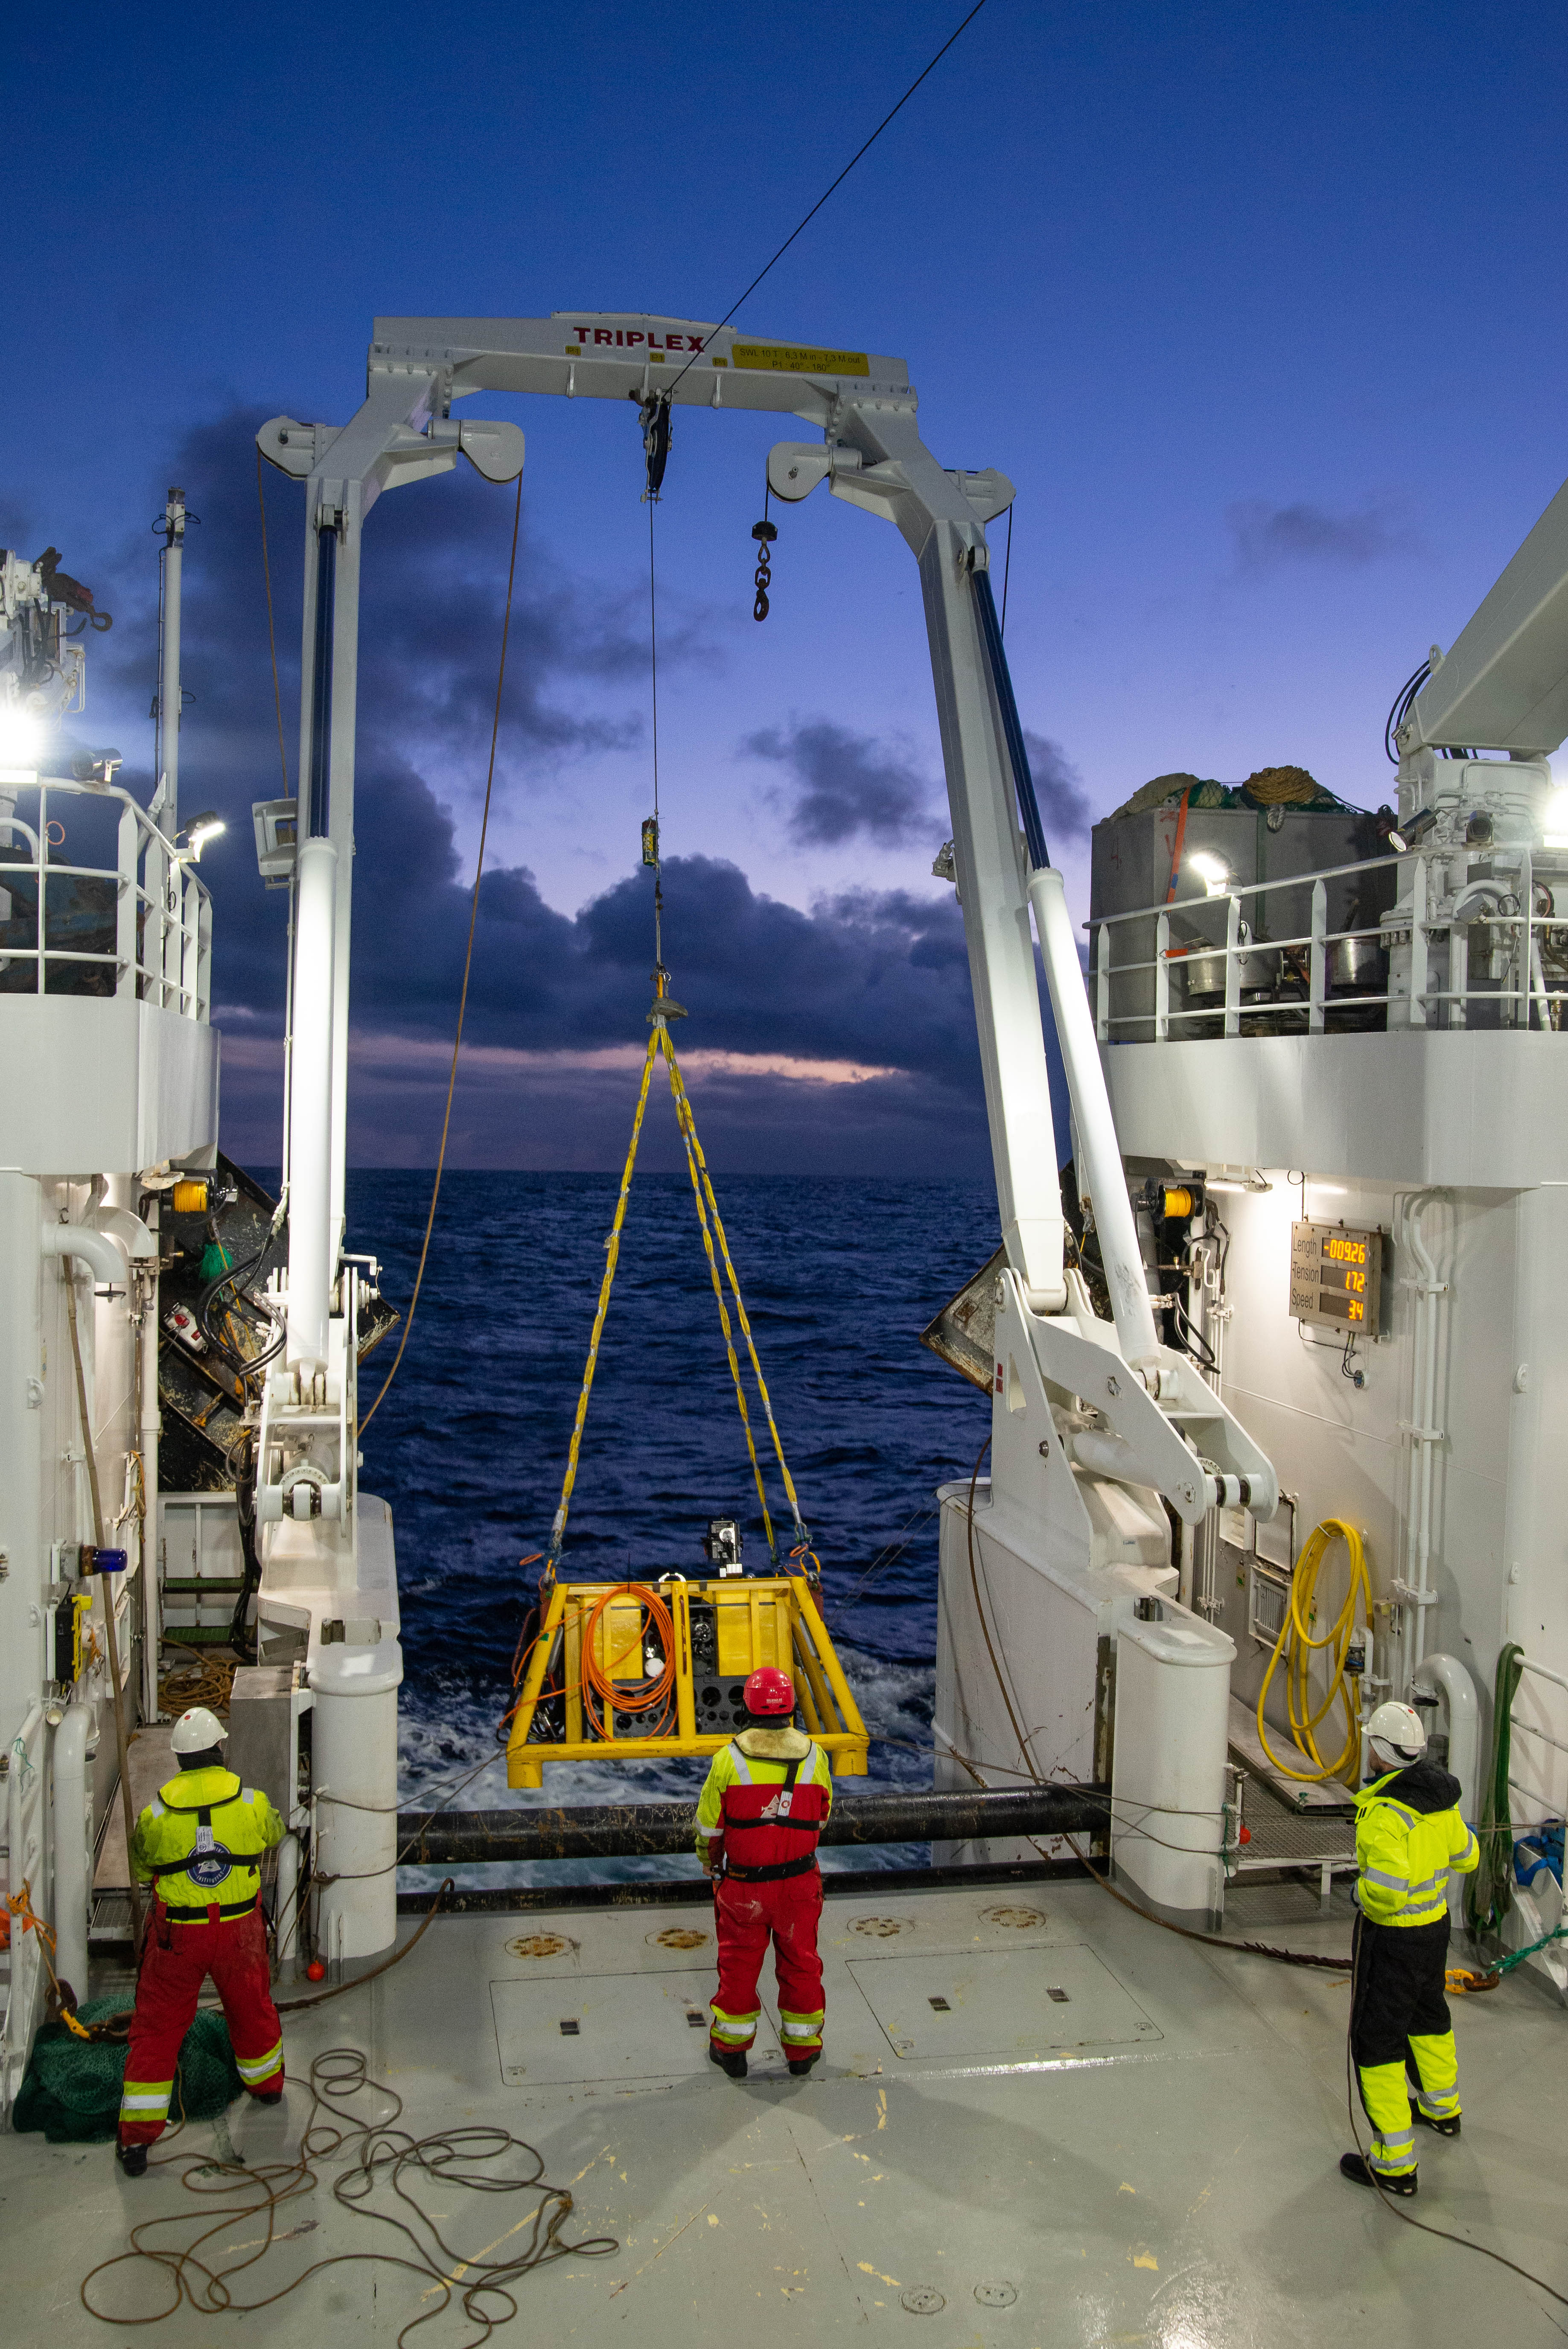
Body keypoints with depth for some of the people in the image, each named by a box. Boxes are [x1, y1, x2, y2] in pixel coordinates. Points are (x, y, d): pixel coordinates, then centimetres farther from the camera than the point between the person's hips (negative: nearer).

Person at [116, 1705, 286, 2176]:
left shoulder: (156, 1814, -14)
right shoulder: (251, 1802, -13)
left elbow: (141, 1871, 3)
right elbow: (274, 1835, 9)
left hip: (176, 1935, -1)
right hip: (239, 1932, 1)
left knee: (156, 2029, 11)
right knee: (251, 2006, 25)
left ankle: (137, 2137, 12)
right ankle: (266, 2082, 47)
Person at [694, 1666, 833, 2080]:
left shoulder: (729, 1758, -16)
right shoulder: (813, 1755, -10)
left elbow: (708, 1825, -6)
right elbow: (821, 1817, 5)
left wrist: (710, 1863, 14)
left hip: (741, 1882, -1)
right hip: (798, 1882, 1)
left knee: (738, 1964, 16)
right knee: (800, 1963, 18)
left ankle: (731, 2048, 30)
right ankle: (802, 2049, 30)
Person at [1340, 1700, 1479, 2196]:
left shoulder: (1386, 1814, -30)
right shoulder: (1440, 1797, -5)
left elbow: (1387, 1891, -36)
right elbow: (1466, 1857, 10)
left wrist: (1361, 1892, -16)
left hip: (1392, 1935, -8)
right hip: (1436, 1923, 8)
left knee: (1376, 2038, 2)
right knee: (1427, 2013, 30)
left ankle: (1394, 2164, 7)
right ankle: (1443, 2108, 53)